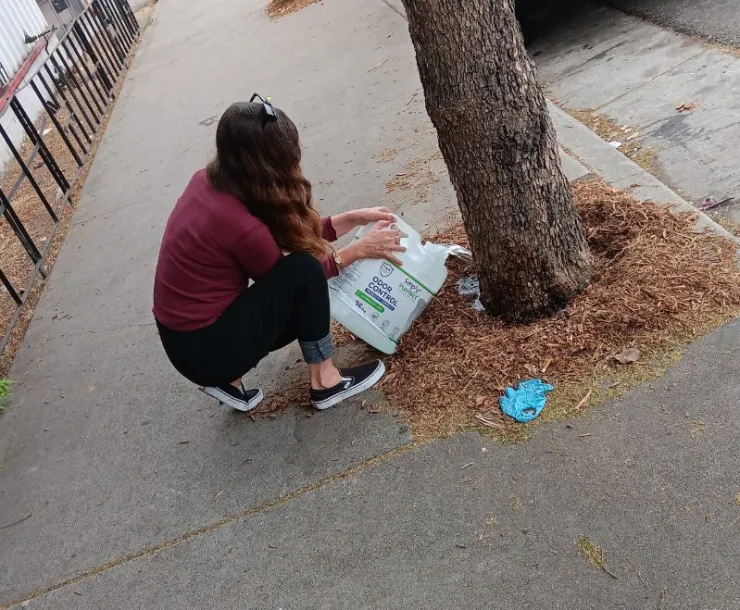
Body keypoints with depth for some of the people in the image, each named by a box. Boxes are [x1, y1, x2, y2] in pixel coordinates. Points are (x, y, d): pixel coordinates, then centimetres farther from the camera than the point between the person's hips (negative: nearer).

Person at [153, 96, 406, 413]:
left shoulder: (207, 181, -3)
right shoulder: (239, 225, -28)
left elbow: (290, 231, 6)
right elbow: (298, 271, -9)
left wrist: (355, 218, 4)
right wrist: (360, 249, -1)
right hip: (205, 350, -8)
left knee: (304, 303, 17)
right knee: (304, 271, -14)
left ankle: (227, 378, 13)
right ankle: (325, 381, 1)